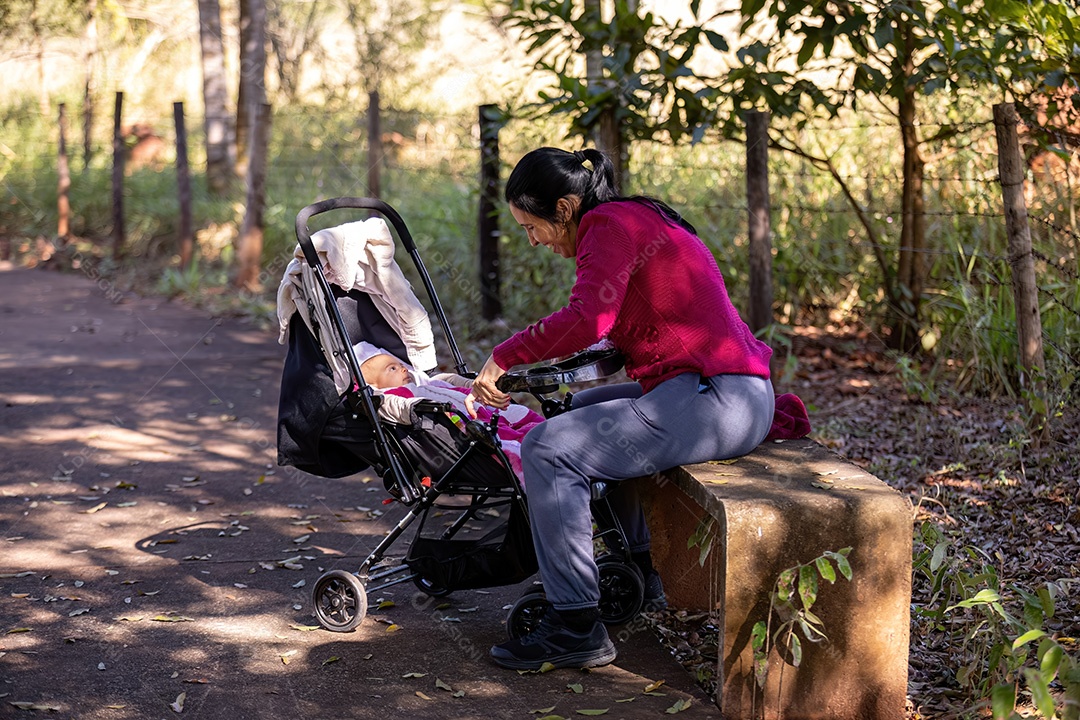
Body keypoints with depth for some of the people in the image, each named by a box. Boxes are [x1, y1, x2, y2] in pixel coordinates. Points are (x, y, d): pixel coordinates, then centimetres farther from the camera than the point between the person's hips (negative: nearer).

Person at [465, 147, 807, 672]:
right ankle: (643, 574, 36)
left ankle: (576, 627, -11)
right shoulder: (642, 218, 21)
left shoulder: (609, 225, -10)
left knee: (548, 449, -14)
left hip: (714, 401, -11)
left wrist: (504, 356, -16)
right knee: (585, 409, 29)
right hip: (743, 395, 11)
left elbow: (587, 319, -26)